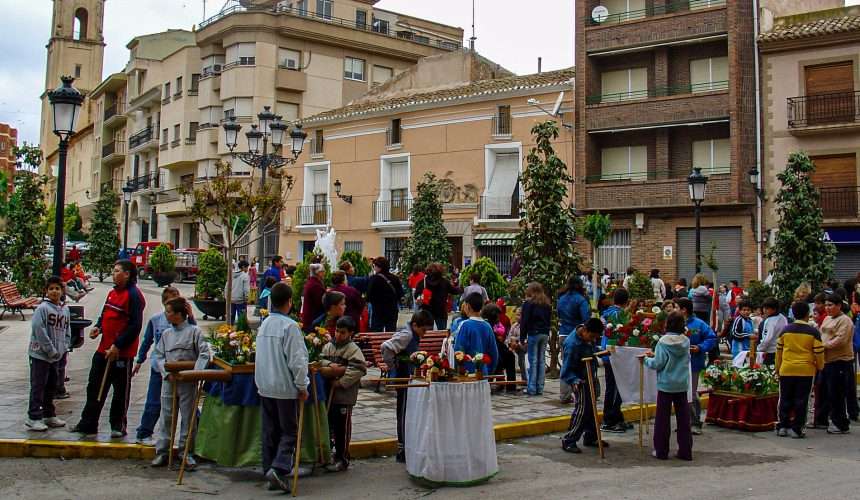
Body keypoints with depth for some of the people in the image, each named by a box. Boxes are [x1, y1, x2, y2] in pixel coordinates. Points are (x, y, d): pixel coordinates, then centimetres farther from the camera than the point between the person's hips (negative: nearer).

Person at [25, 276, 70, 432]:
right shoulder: (43, 308, -13)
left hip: (57, 356, 7)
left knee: (51, 386, 15)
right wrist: (52, 350, -16)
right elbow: (39, 331, -18)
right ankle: (33, 418, 4)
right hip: (40, 354, -7)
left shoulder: (65, 309, 7)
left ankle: (49, 415, 26)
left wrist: (63, 349, 1)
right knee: (38, 386, -2)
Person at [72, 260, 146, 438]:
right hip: (104, 350, 9)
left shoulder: (133, 295, -15)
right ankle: (88, 424, 22)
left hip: (122, 353, -9)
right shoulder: (112, 293, 13)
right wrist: (98, 327, 3)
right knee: (94, 387, 13)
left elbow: (135, 325, -19)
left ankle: (118, 426, 18)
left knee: (121, 391, 5)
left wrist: (117, 346, -20)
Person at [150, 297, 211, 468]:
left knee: (188, 418, 4)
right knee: (166, 417, 6)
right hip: (169, 380, 3)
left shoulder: (194, 331, -3)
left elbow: (204, 353, -7)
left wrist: (196, 372, -20)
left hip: (188, 382, -3)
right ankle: (162, 452, 13)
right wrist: (167, 373, -9)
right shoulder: (166, 334, 10)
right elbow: (158, 356, 7)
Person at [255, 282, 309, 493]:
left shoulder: (264, 325, 7)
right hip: (285, 388, -6)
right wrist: (302, 386, -9)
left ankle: (270, 472, 17)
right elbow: (297, 361, -17)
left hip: (264, 386, 7)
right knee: (289, 432, 3)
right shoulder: (290, 326, -16)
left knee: (269, 431, 12)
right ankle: (279, 469, -12)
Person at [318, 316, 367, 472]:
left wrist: (341, 382, -20)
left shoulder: (353, 349, -9)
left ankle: (342, 459, 10)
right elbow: (320, 360, 5)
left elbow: (358, 369, -19)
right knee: (328, 423, 16)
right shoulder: (328, 346, 9)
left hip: (344, 394, -6)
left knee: (342, 427, 1)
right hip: (328, 392, 6)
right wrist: (330, 365, -15)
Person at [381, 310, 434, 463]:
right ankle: (402, 451, 3)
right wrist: (392, 367, -18)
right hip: (403, 378, -9)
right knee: (404, 413, -3)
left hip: (409, 378, 9)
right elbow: (385, 347, -28)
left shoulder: (413, 336, 10)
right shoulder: (406, 335, -18)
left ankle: (406, 447, 24)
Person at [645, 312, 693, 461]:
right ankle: (685, 451, 14)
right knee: (683, 418, 10)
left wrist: (647, 359, 5)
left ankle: (661, 451, 11)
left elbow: (657, 364, -16)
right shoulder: (686, 342, -1)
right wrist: (655, 355, 13)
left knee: (662, 418, 6)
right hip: (682, 384, 4)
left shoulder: (663, 342, -15)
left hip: (666, 385, -4)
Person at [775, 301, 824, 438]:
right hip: (806, 371, -2)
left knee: (785, 399, 11)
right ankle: (796, 429, 5)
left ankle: (783, 427, 13)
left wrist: (778, 368, 19)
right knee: (801, 401, 4)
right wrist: (819, 367, 13)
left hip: (786, 370, 2)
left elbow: (779, 350, 8)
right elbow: (819, 352, -5)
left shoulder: (785, 330, 2)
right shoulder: (813, 332, -6)